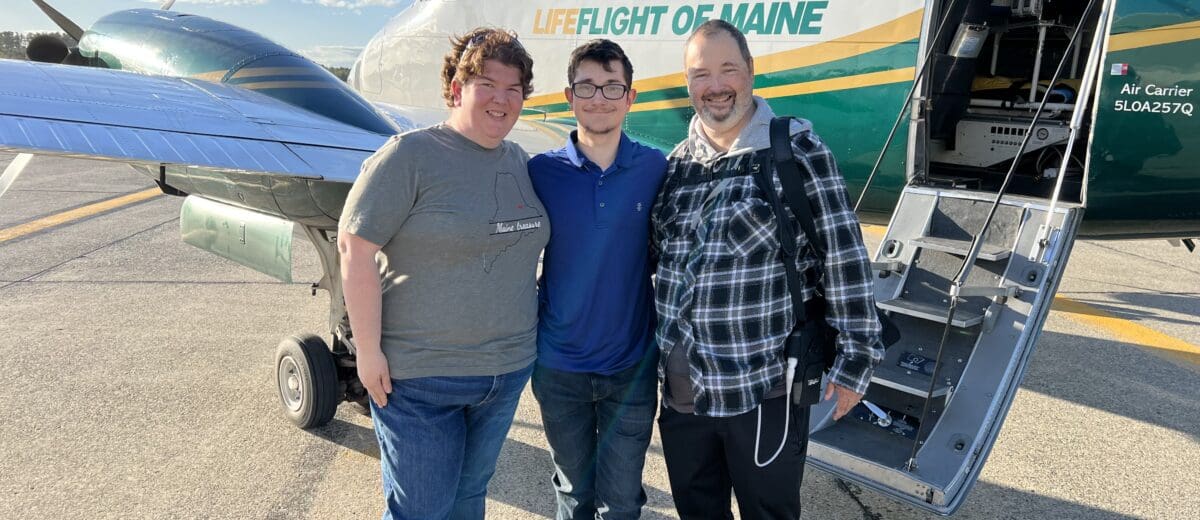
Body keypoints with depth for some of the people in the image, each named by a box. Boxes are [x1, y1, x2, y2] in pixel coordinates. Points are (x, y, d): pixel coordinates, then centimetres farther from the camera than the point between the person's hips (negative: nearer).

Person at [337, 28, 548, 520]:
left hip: (509, 369, 6)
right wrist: (369, 351, -16)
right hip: (420, 375, -6)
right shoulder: (410, 155, -13)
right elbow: (354, 246, -15)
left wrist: (527, 336, 13)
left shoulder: (520, 161, 7)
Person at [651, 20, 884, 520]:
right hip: (681, 389, 5)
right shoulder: (675, 164, 7)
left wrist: (855, 358, -9)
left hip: (766, 389, -5)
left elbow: (845, 259, -9)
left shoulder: (797, 150, -9)